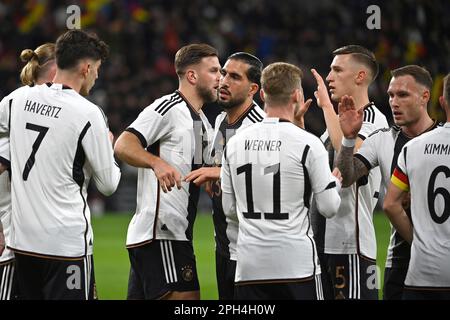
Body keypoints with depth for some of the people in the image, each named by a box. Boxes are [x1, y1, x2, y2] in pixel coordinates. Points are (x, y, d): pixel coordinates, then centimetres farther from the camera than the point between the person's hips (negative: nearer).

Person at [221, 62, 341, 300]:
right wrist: (336, 180, 14)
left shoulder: (234, 143, 5)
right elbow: (329, 207, -6)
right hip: (297, 265, -4)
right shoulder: (307, 143, -8)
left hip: (249, 268, 4)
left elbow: (229, 208, 12)